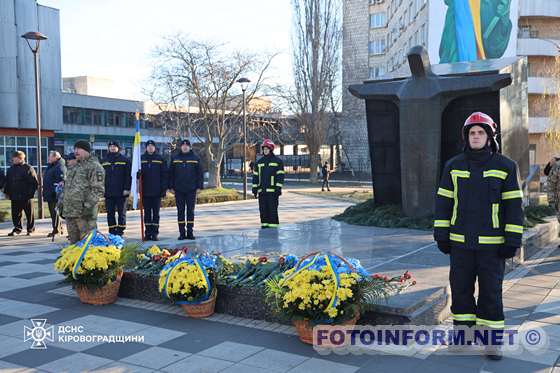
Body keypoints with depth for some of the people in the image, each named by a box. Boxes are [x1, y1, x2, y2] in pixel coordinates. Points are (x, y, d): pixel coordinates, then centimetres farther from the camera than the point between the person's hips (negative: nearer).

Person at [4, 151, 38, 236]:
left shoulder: (28, 168, -5)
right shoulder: (11, 169, 12)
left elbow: (35, 183, -7)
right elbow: (7, 182, 19)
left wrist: (31, 193, -13)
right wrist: (6, 192, 9)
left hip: (26, 197, -5)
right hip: (14, 197, 5)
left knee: (29, 214, 4)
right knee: (15, 214, 6)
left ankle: (30, 229, 16)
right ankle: (17, 228, 16)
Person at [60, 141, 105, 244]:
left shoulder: (94, 166, -7)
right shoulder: (73, 166, 21)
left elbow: (98, 189, -15)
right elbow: (66, 186, 28)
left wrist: (88, 205, -20)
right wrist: (62, 203, 21)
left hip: (84, 212, -9)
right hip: (69, 211, 9)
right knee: (73, 241, 14)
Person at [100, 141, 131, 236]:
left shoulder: (125, 160, 2)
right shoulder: (104, 161, 13)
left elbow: (128, 175, -3)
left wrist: (127, 188, -11)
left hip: (121, 192, -3)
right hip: (108, 192, 3)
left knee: (121, 213, 2)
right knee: (110, 213, 6)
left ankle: (120, 231, 9)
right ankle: (112, 232, 12)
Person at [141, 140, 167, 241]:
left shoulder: (160, 159, 3)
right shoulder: (141, 159, 8)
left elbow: (164, 174, 0)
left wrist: (164, 189, -7)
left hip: (157, 191, -2)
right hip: (145, 191, 2)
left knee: (156, 213, 3)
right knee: (147, 213, 7)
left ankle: (155, 233, 8)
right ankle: (148, 233, 13)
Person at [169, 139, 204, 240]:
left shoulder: (195, 158, 5)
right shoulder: (174, 158, 7)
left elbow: (200, 174, 4)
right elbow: (171, 173, 7)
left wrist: (199, 187, -3)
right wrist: (171, 187, 1)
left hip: (191, 190, -1)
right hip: (179, 190, 1)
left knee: (190, 211, 4)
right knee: (180, 211, 3)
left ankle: (190, 232, 9)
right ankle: (182, 233, 8)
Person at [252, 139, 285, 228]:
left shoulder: (277, 161, 0)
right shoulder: (259, 162, 14)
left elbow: (280, 176, -4)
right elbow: (255, 176, 15)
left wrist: (278, 188, -12)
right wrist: (254, 188, 9)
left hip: (272, 190, -5)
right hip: (262, 191, 5)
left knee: (272, 208, -5)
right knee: (263, 208, 6)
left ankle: (273, 224, 1)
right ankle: (264, 223, 14)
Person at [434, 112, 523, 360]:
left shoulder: (505, 167, -2)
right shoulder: (453, 166, 4)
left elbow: (513, 205, -3)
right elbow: (443, 202, 6)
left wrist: (512, 241, -7)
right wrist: (441, 235, 2)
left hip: (492, 244, -2)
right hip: (460, 242, 2)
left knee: (491, 291, 4)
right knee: (460, 288, 9)